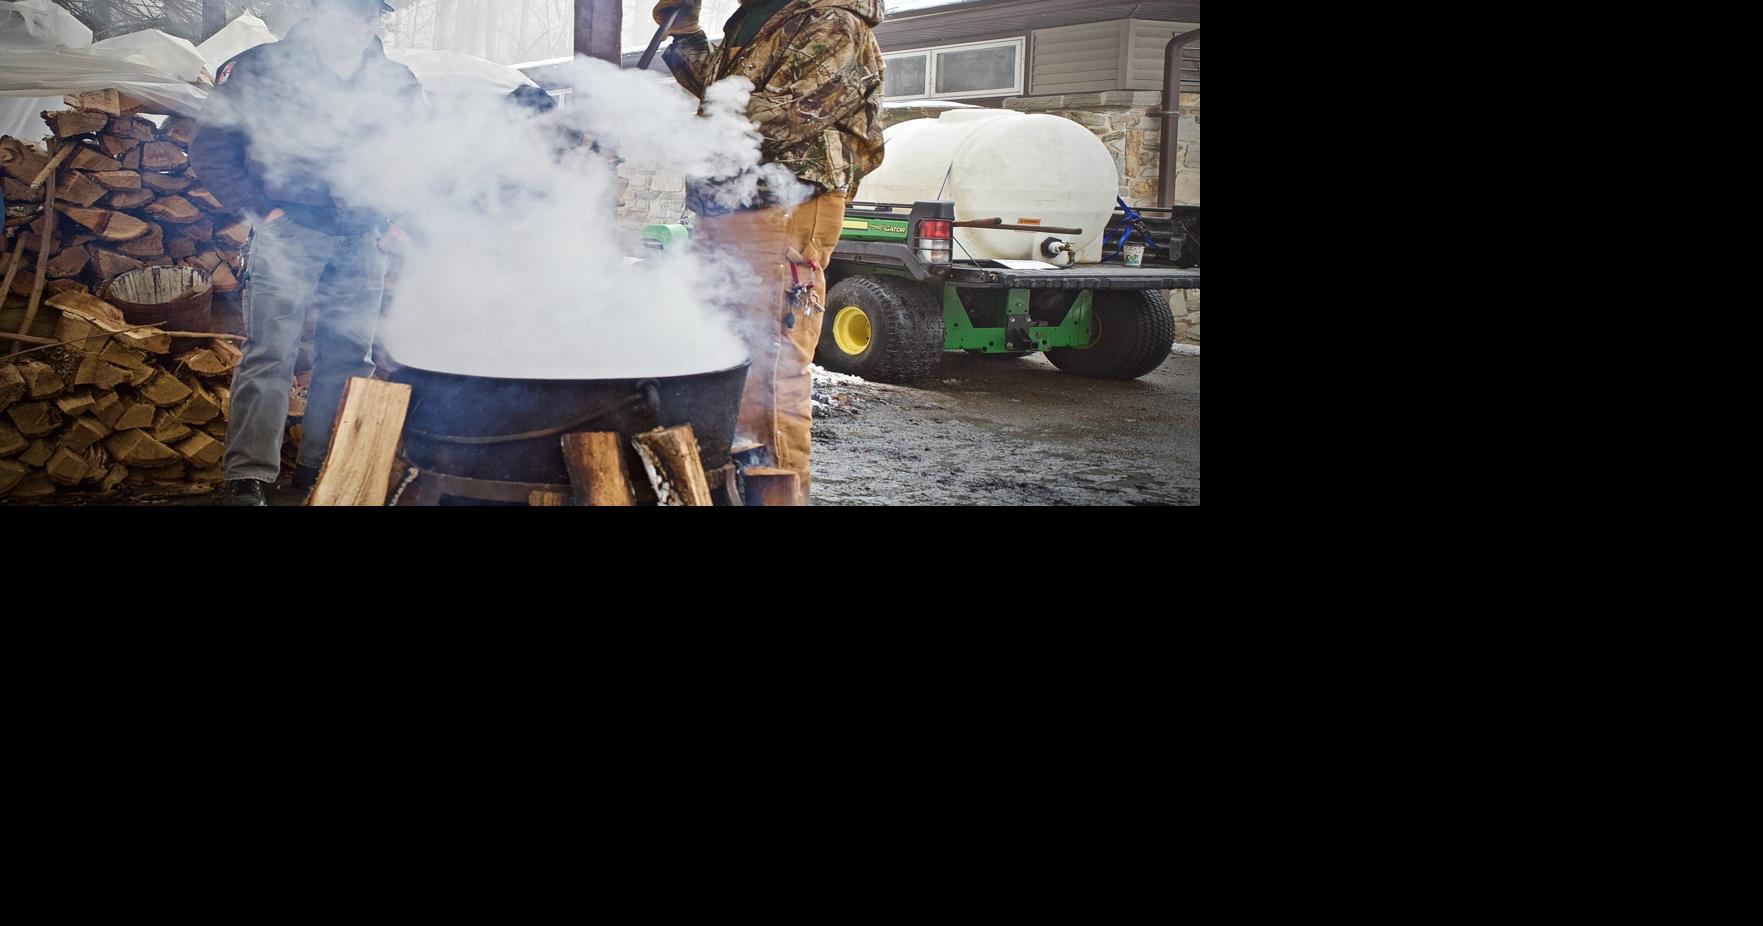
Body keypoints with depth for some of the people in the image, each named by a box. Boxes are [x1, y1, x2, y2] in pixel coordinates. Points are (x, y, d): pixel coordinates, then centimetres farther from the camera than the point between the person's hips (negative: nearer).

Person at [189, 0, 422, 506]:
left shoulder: (397, 84, 8)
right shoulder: (261, 70, -2)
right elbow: (211, 149, 1)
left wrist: (390, 217, 5)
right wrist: (262, 209, -7)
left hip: (361, 241, 4)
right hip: (289, 233, -4)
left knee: (347, 358, 6)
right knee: (270, 356, -9)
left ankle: (323, 465, 18)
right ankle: (246, 476, -7)